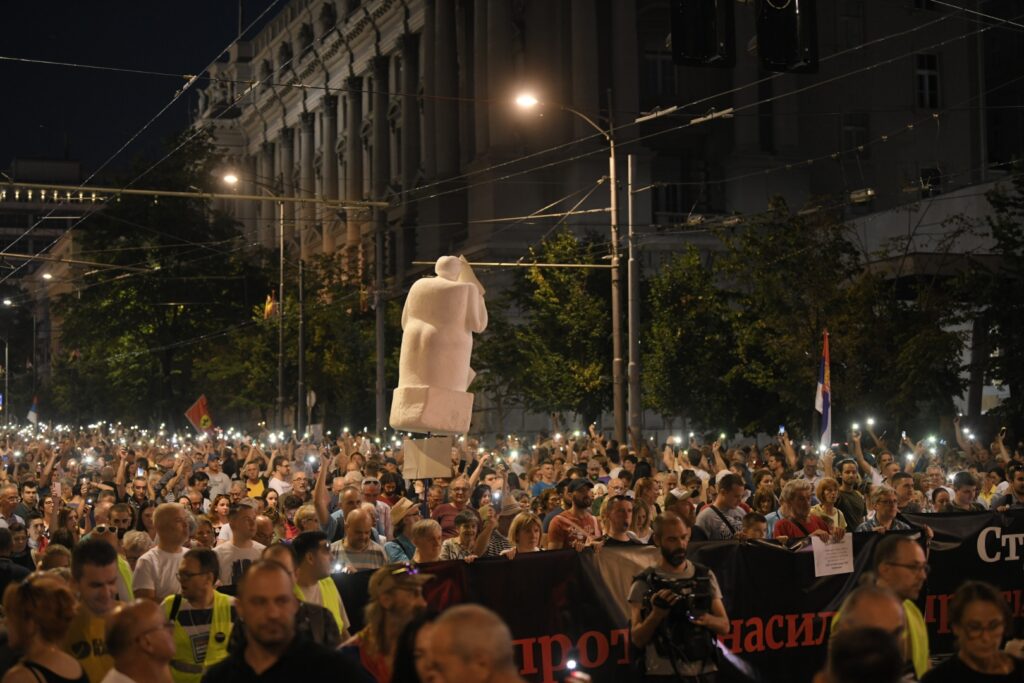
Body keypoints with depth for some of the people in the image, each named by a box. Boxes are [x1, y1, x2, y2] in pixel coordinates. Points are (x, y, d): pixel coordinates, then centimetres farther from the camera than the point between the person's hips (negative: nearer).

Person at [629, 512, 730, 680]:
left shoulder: (705, 576, 9)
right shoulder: (644, 583, -1)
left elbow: (724, 626, 10)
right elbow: (637, 639, -4)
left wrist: (706, 619, -12)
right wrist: (657, 613, -20)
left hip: (704, 673, 3)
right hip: (662, 675, -3)